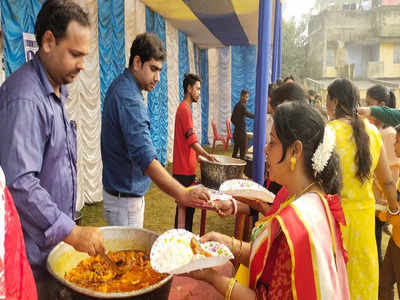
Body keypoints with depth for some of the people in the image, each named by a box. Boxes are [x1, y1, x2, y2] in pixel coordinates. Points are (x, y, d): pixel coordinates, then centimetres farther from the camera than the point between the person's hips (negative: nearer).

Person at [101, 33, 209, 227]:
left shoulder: (120, 87, 8)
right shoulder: (128, 98, -25)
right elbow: (145, 157, -34)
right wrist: (183, 195, -38)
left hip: (129, 192, 10)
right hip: (124, 198, -10)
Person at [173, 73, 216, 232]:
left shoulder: (183, 108, 16)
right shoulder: (185, 109, -15)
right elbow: (192, 140, -24)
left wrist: (197, 155, 19)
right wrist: (207, 156, -31)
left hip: (186, 168, 10)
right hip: (184, 170, -10)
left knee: (188, 206, 16)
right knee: (186, 207, -3)